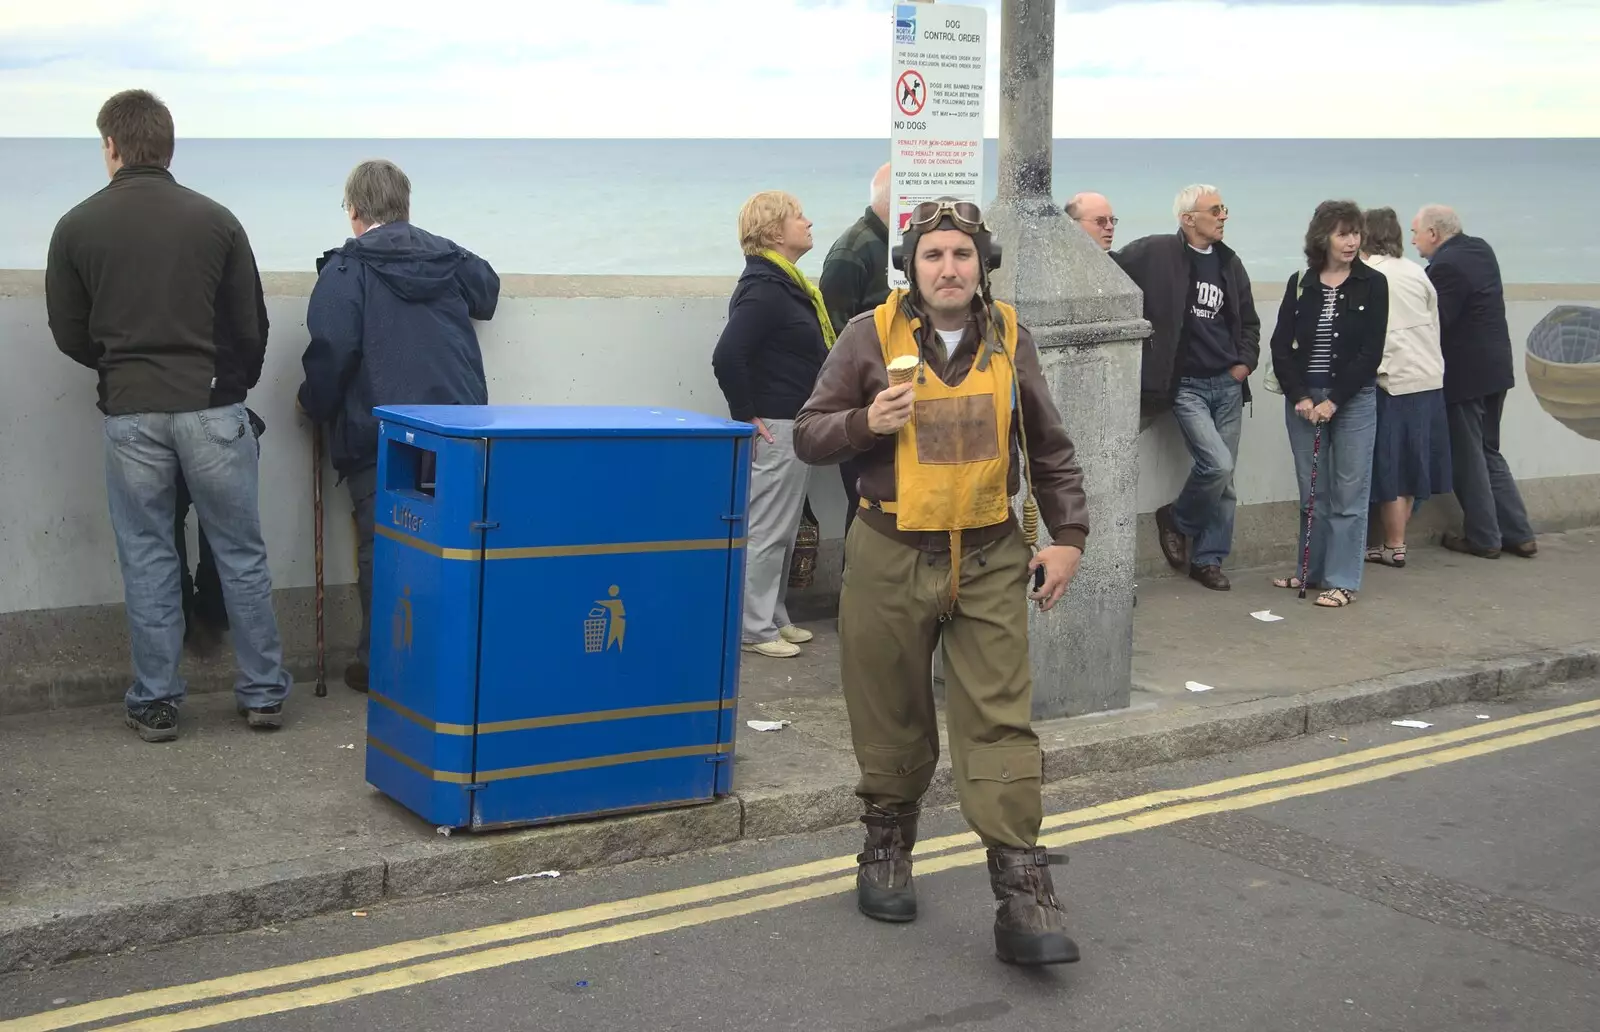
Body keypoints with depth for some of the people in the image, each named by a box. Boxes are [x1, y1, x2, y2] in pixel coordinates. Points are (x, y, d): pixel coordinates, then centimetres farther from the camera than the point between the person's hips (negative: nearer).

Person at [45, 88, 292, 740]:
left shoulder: (77, 228, 0)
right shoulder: (215, 220, 0)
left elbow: (69, 334, 7)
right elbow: (252, 327, 4)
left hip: (130, 414, 0)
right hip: (212, 409, 0)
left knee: (147, 559, 8)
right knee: (241, 554, 9)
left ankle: (155, 704, 12)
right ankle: (263, 693, 14)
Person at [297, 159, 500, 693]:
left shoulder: (346, 269, -6)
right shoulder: (450, 258, 9)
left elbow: (331, 349, -15)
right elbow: (487, 293, 30)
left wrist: (313, 403, 1)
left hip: (377, 434, -4)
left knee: (381, 551, 5)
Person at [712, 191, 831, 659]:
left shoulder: (785, 283, 13)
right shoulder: (764, 288, -18)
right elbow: (727, 356, -27)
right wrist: (745, 416, -19)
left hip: (794, 426, 10)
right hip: (774, 428, -10)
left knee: (782, 531, 16)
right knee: (766, 531, -2)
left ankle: (773, 617, 26)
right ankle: (755, 629, 5)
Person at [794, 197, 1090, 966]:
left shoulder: (1008, 337, 5)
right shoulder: (871, 335, -3)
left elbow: (1048, 447, 14)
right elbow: (808, 436, 1)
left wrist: (1067, 535, 7)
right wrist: (866, 422, -18)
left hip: (989, 562, 1)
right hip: (891, 558, -1)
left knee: (1001, 723, -4)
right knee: (893, 722, 10)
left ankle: (1022, 894, -3)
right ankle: (887, 849, 33)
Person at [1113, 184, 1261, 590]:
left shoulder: (1229, 263, 11)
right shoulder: (1156, 253, -8)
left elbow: (1249, 321, 20)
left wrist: (1246, 362, 6)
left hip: (1227, 385, 6)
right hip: (1186, 385, -6)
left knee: (1224, 480, 8)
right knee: (1217, 464, -18)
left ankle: (1209, 559, 21)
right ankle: (1177, 520, 11)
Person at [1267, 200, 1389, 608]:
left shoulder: (1372, 284, -2)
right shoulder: (1300, 284, 5)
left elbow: (1371, 352, -7)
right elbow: (1281, 345, 3)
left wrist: (1333, 401, -11)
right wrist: (1300, 396, -7)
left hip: (1353, 399, -3)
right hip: (1303, 399, 3)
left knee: (1348, 493, -1)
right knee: (1312, 492, 9)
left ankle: (1342, 581, 3)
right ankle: (1311, 570, 20)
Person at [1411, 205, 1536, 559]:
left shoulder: (1445, 265, -20)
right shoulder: (1481, 249, 9)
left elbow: (1435, 323, -20)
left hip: (1464, 374, -9)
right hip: (1495, 368, 9)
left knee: (1468, 460, 3)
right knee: (1488, 453, 17)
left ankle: (1483, 538, 10)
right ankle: (1518, 534, 16)